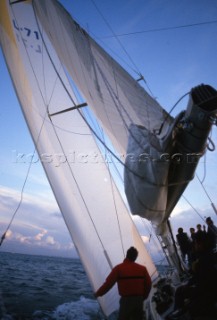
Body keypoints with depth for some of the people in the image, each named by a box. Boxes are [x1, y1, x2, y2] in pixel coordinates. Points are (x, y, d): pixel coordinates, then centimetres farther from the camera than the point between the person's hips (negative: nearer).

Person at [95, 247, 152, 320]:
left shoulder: (119, 268, -8)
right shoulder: (142, 269, 2)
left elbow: (108, 283, -7)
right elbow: (148, 284, 5)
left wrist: (98, 293, 6)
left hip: (126, 300, -3)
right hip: (139, 300, 4)